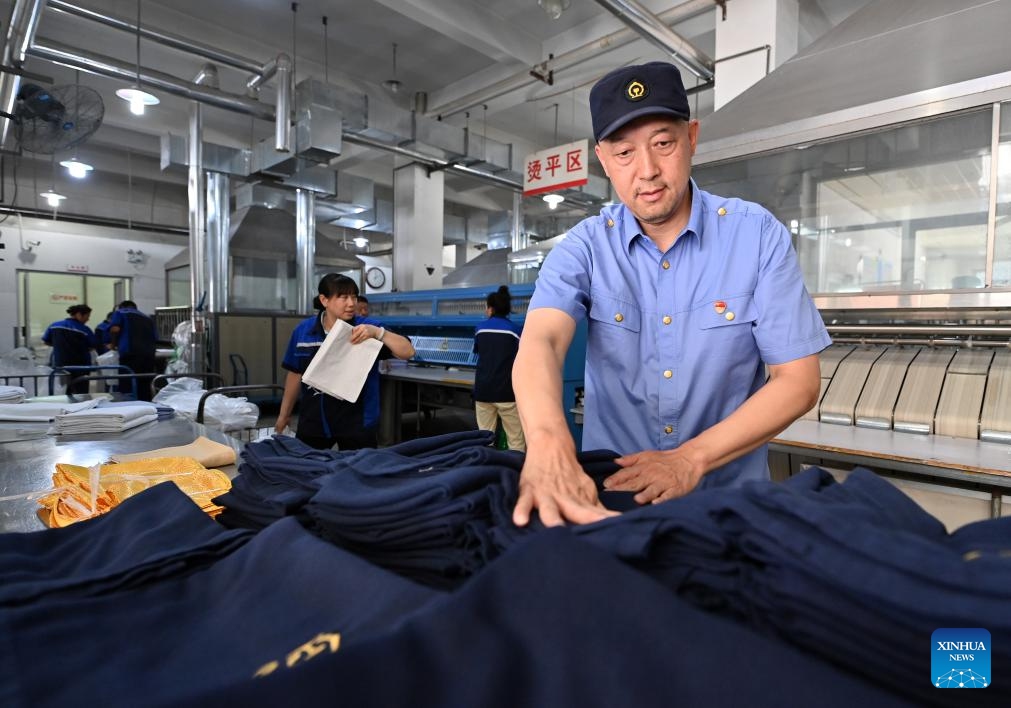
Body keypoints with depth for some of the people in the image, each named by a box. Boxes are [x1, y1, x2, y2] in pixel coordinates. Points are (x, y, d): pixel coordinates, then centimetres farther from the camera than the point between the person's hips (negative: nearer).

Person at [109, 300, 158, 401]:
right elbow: (155, 339, 18)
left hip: (130, 354, -4)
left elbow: (115, 329, -3)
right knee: (145, 389, 6)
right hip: (149, 355, 4)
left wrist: (113, 344, 11)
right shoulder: (148, 319, 28)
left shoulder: (120, 312, 16)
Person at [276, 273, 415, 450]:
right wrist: (284, 414, 18)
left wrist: (377, 332, -27)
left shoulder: (366, 328, -7)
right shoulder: (303, 330, 2)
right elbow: (296, 373, 13)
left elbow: (408, 352, -15)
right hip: (313, 422, 3)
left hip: (357, 424, -2)